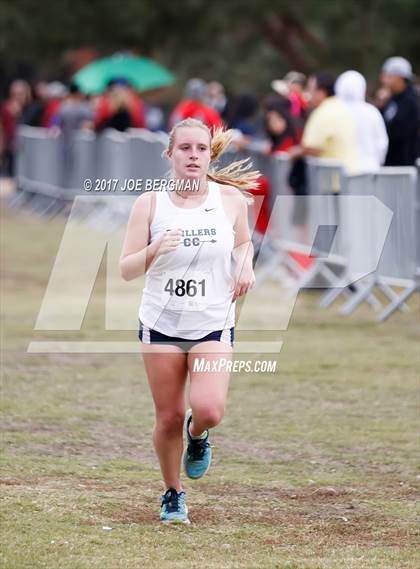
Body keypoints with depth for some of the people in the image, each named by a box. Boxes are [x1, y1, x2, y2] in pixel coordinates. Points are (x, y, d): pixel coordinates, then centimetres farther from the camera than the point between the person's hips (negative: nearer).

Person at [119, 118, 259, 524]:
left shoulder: (230, 199, -3)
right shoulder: (149, 204, -6)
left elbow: (243, 241, 18)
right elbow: (126, 269, -6)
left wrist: (245, 265, -4)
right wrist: (155, 250, -25)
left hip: (213, 326, 0)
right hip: (161, 325, 0)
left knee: (209, 409, -20)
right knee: (169, 417, 4)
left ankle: (198, 435, 18)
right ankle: (172, 494, 28)